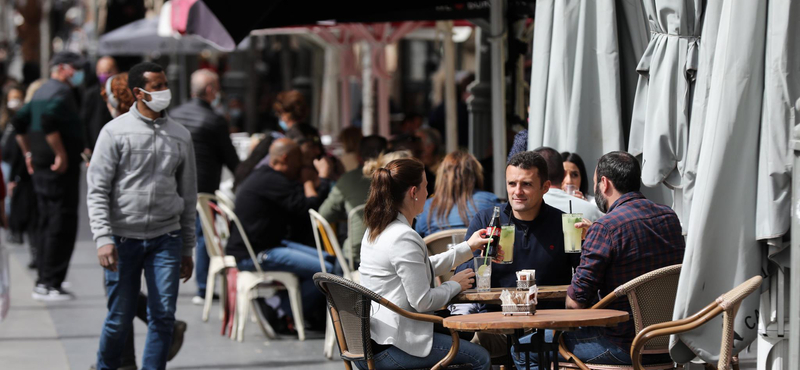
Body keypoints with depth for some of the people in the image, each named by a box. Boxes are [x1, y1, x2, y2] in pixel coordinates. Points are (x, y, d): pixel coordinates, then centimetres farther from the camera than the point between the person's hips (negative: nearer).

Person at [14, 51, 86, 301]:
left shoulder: (41, 92, 17)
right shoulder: (61, 92, -13)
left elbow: (19, 122, 22)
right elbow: (49, 120, -29)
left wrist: (28, 153, 22)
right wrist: (61, 155, -24)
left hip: (40, 167, 10)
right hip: (61, 169, -10)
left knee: (48, 226, 15)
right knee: (62, 226, -7)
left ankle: (43, 282, 19)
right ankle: (51, 284, -8)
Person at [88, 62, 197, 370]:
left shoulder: (181, 136, 9)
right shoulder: (115, 131, -1)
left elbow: (188, 195, 15)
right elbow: (97, 190, -4)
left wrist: (187, 249, 15)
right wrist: (103, 238, -15)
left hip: (166, 238, 3)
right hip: (124, 238, -3)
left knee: (163, 316, -4)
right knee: (120, 318, 2)